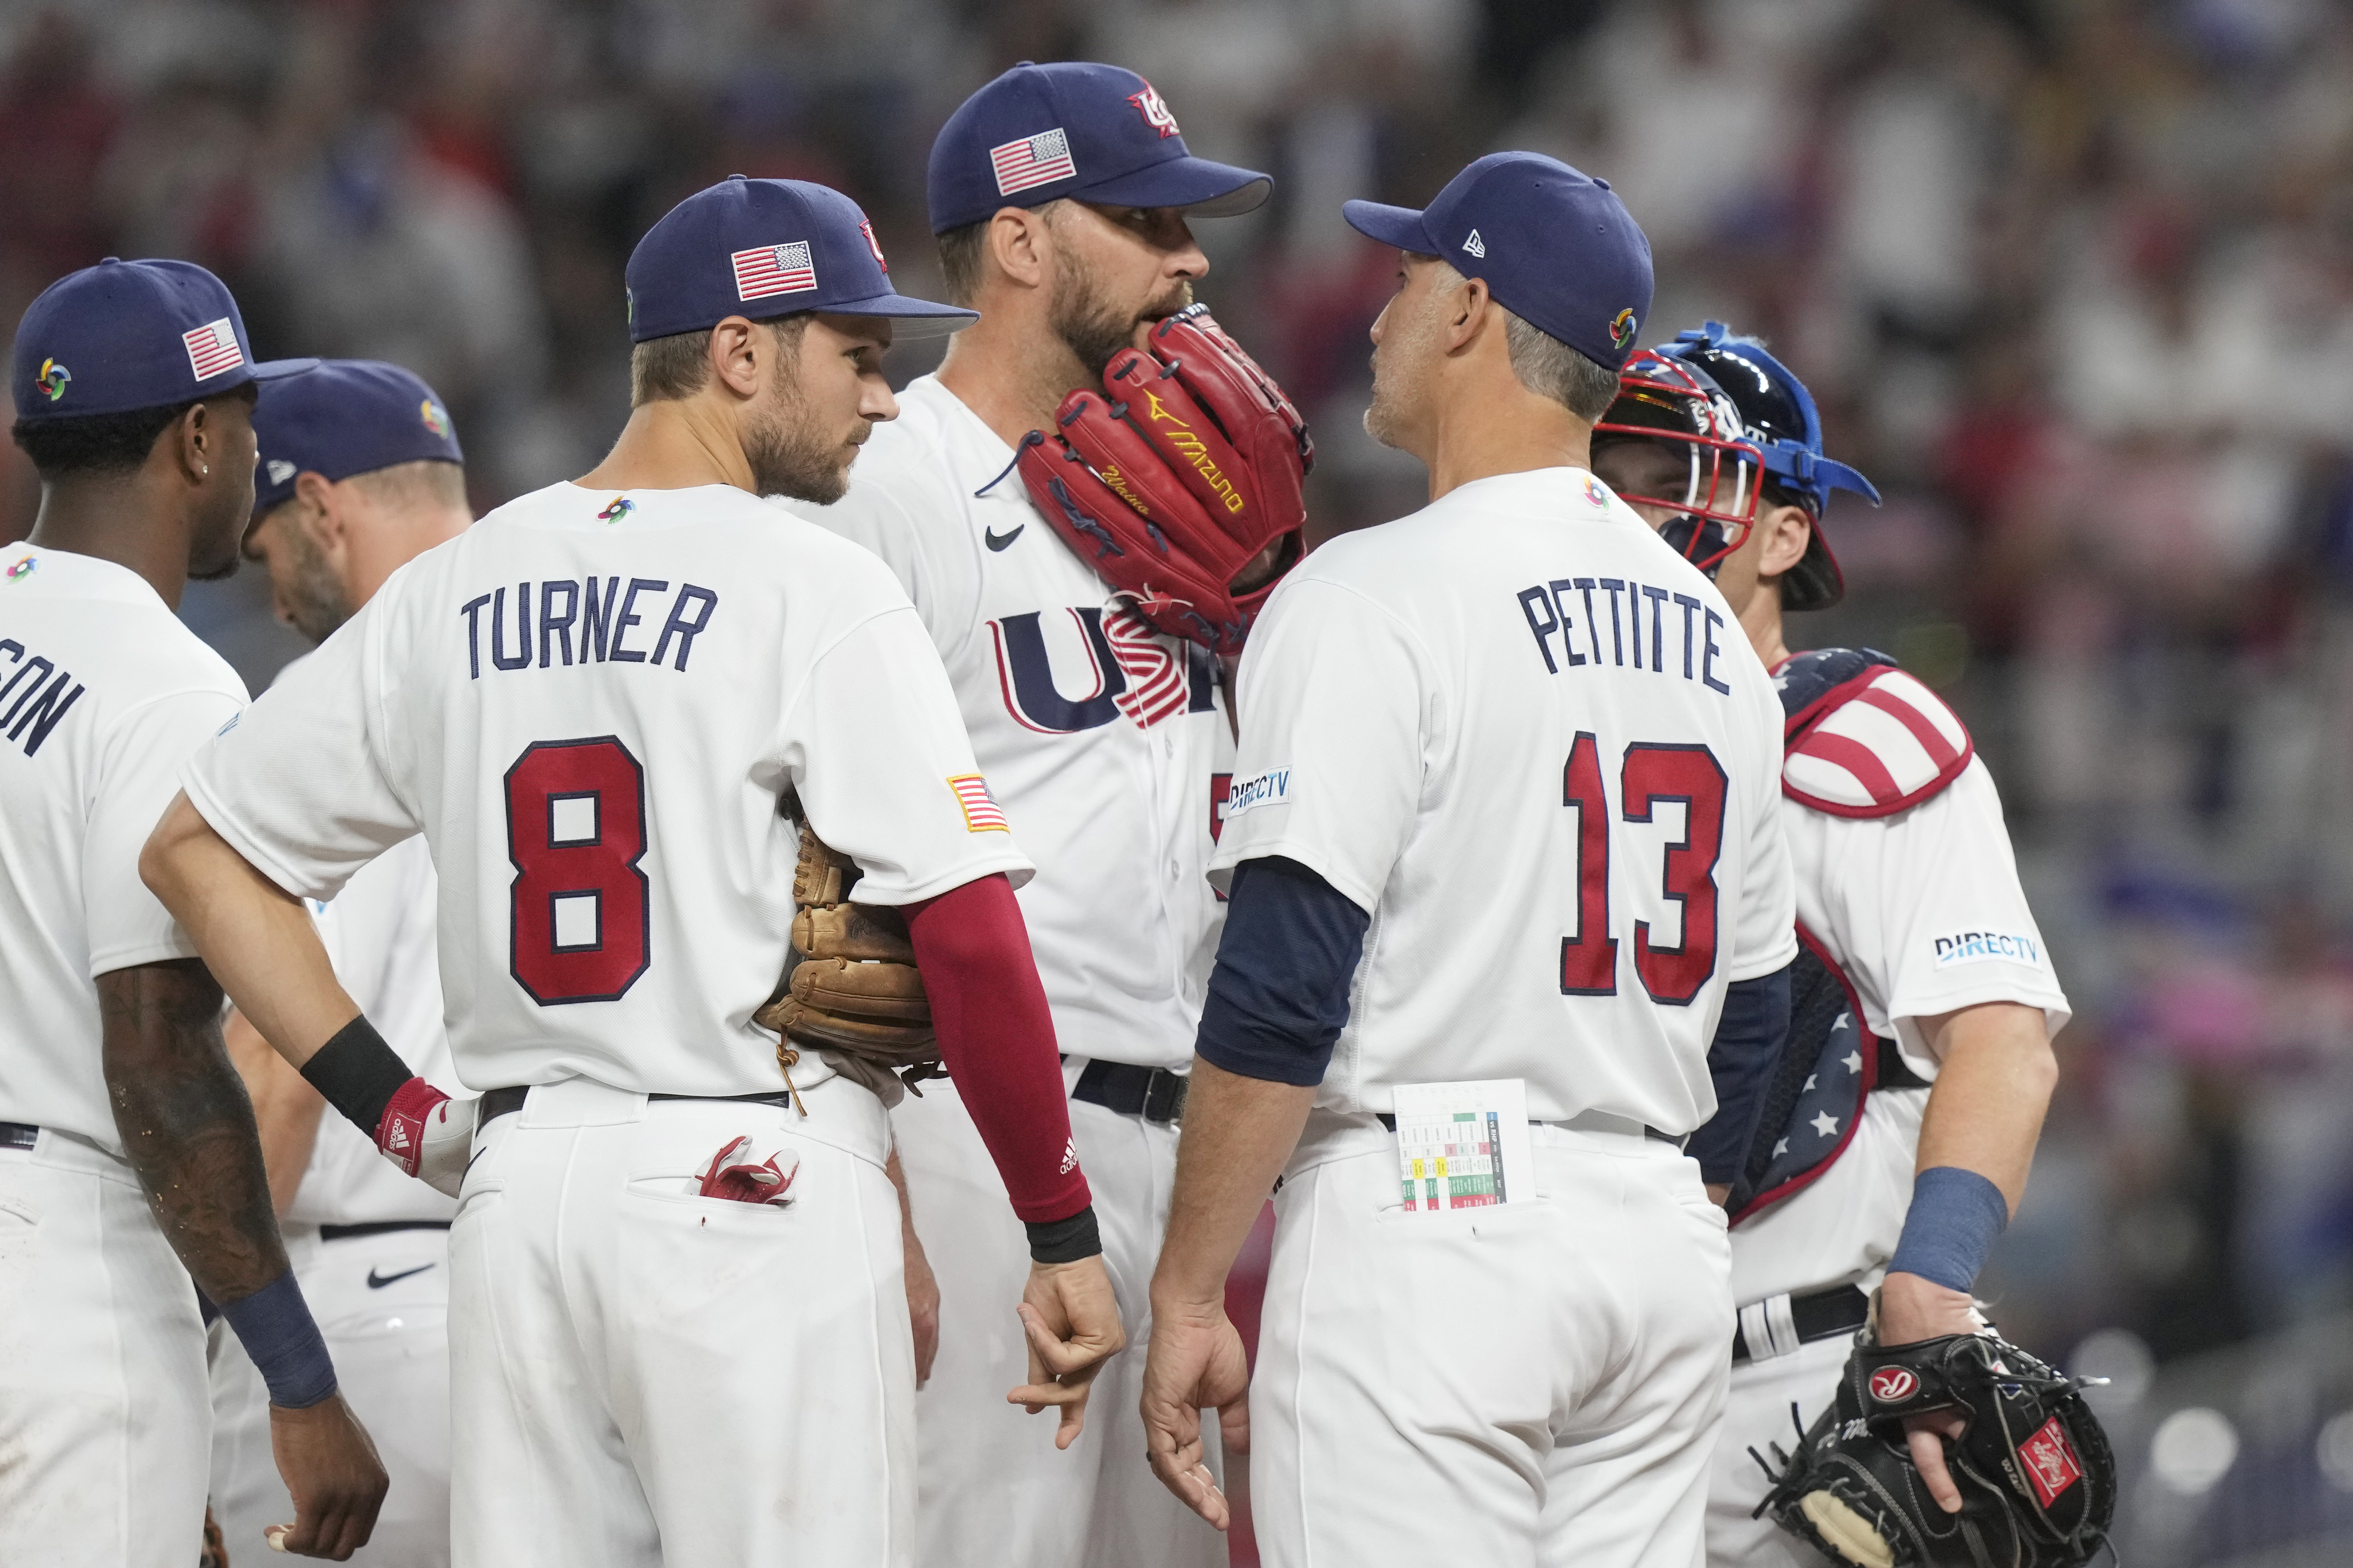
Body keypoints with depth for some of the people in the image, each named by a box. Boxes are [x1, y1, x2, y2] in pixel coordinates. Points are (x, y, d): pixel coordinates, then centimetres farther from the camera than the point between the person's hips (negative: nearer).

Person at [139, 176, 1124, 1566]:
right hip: (760, 1191, -6)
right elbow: (965, 930, -12)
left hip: (516, 1191, 6)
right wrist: (1065, 1237, -5)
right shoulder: (818, 590, -6)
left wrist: (403, 1113, 12)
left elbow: (196, 850, 16)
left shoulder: (453, 593, 13)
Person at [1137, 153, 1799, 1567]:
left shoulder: (1379, 598, -9)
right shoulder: (1711, 630, 15)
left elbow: (1284, 989, -15)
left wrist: (1189, 1296, -12)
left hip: (1422, 1230, -7)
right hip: (1664, 1241, 8)